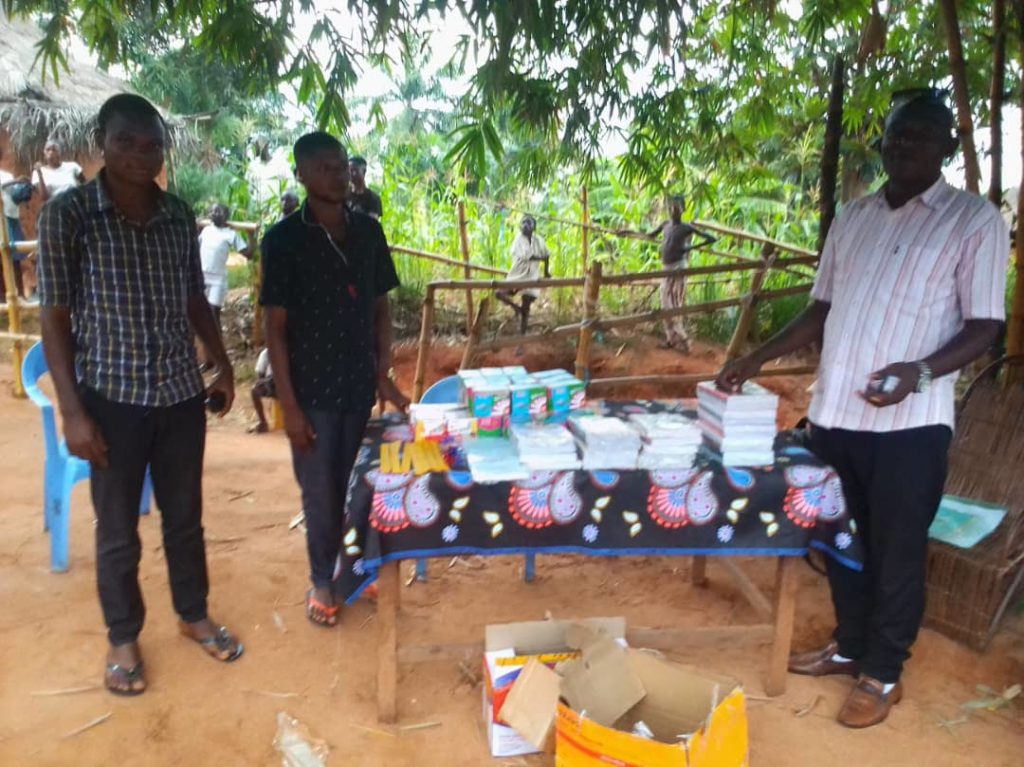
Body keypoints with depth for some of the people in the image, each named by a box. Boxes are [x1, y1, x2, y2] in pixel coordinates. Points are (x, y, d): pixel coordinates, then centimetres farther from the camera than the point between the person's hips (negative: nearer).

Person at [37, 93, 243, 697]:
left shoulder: (179, 215, 3)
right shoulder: (67, 214, -9)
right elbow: (55, 318, -9)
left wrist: (224, 366, 11)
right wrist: (73, 411, -12)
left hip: (182, 393, 4)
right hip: (113, 398, -3)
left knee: (186, 516, 17)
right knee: (118, 529, 11)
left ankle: (194, 615, 38)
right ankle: (123, 637, 32)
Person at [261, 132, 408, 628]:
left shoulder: (368, 231, 3)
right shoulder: (283, 239, -10)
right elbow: (275, 326, -10)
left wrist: (383, 375, 4)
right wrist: (289, 404, -12)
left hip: (360, 383, 4)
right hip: (312, 388, -3)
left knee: (359, 486, 15)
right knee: (320, 492, 7)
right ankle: (323, 580, 27)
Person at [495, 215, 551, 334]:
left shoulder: (539, 240, 1)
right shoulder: (519, 239, -11)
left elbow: (547, 254, 16)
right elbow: (525, 256, -24)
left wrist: (546, 272, 21)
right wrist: (540, 258, -12)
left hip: (531, 278, 2)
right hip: (517, 275, -2)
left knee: (525, 309, 5)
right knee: (499, 293, -21)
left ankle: (522, 335, 12)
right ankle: (516, 307, 5)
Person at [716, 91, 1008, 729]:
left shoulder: (976, 220, -3)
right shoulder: (853, 218, 13)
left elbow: (984, 327, -7)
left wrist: (920, 371, -25)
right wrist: (757, 360, 8)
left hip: (910, 422, -5)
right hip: (835, 412, 5)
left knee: (896, 552, 7)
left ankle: (883, 673, 25)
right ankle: (850, 646, 36)